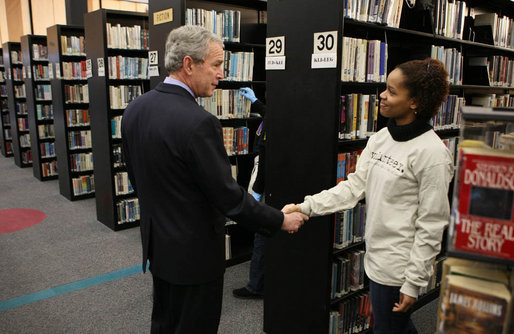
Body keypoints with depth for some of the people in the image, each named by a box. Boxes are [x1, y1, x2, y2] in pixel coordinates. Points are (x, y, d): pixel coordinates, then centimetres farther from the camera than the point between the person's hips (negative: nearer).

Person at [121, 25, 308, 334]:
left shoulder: (134, 109, -1)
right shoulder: (198, 123, -27)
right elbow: (228, 196, -23)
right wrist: (281, 221, -10)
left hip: (156, 243, 8)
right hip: (194, 252, -8)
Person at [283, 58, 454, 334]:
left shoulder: (432, 153, -20)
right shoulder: (380, 138, 2)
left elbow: (432, 224, -18)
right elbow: (355, 185, 2)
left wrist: (413, 283, -14)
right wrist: (306, 207, -7)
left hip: (398, 267, -7)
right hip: (376, 257, 7)